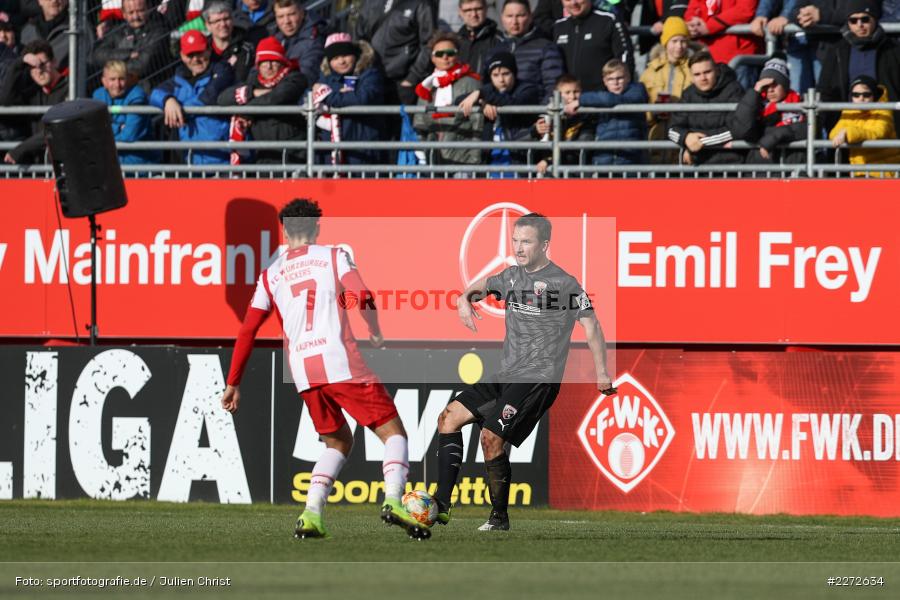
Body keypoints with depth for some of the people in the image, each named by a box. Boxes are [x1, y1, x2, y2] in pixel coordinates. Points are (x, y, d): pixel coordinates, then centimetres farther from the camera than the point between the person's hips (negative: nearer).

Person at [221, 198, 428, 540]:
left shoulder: (271, 275, 16)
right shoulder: (334, 257, 7)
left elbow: (247, 331, 11)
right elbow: (361, 297, -9)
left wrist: (233, 384, 16)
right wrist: (375, 333, 10)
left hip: (302, 371, 4)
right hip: (342, 362, -4)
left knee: (338, 443, 22)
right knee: (393, 434, 4)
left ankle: (311, 515, 3)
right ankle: (393, 501, -21)